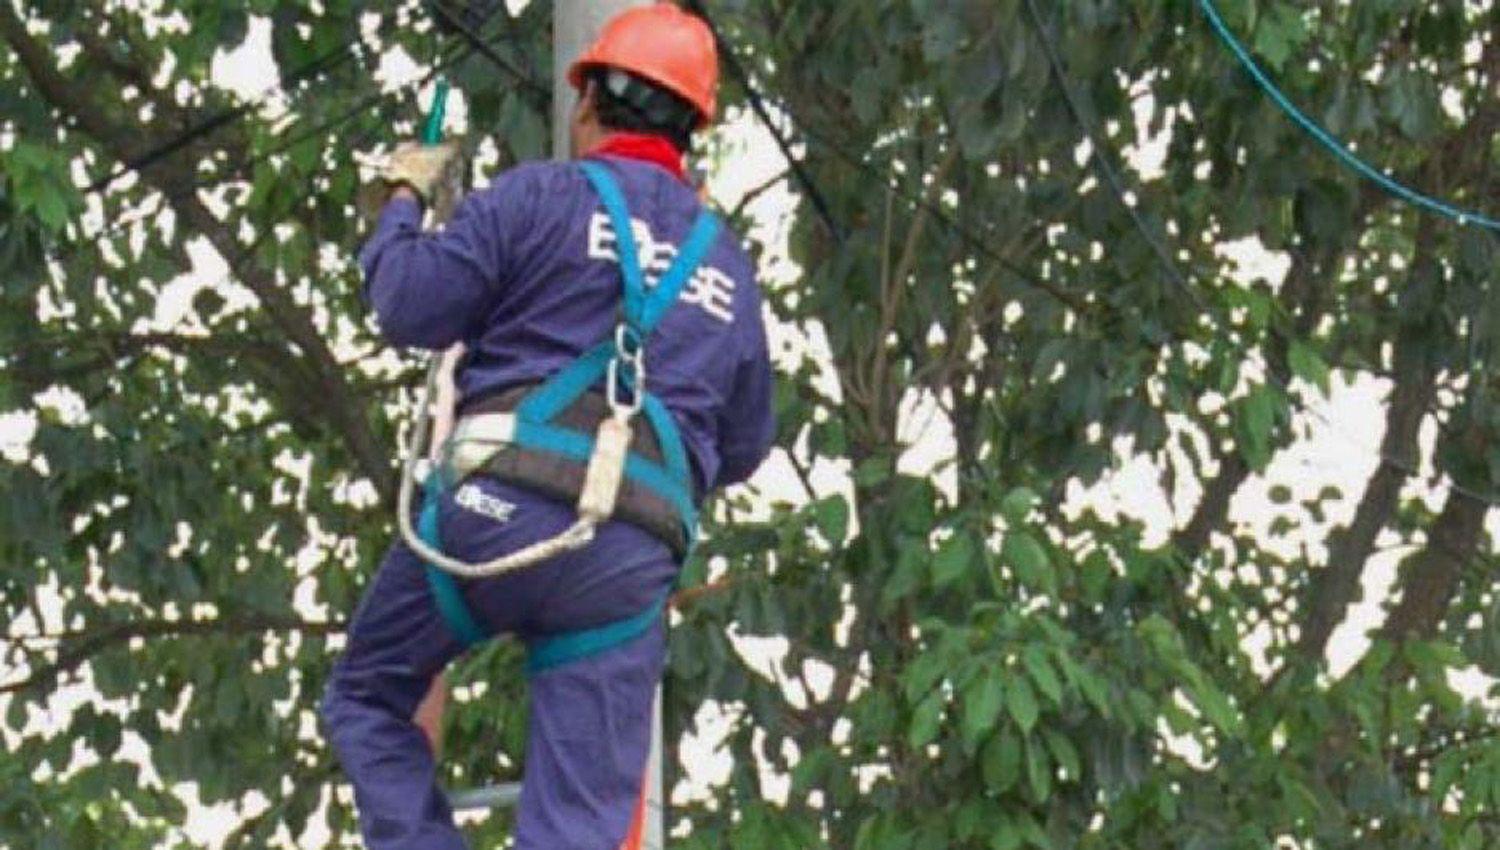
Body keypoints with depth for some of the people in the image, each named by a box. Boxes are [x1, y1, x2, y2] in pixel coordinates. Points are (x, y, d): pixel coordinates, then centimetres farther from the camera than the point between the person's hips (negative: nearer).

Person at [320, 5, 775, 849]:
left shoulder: (543, 196, 2)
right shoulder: (729, 265, 20)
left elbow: (411, 308, -1)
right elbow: (745, 447, 26)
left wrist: (405, 203, 17)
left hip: (500, 503, -4)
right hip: (632, 557, 4)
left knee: (368, 696, 18)